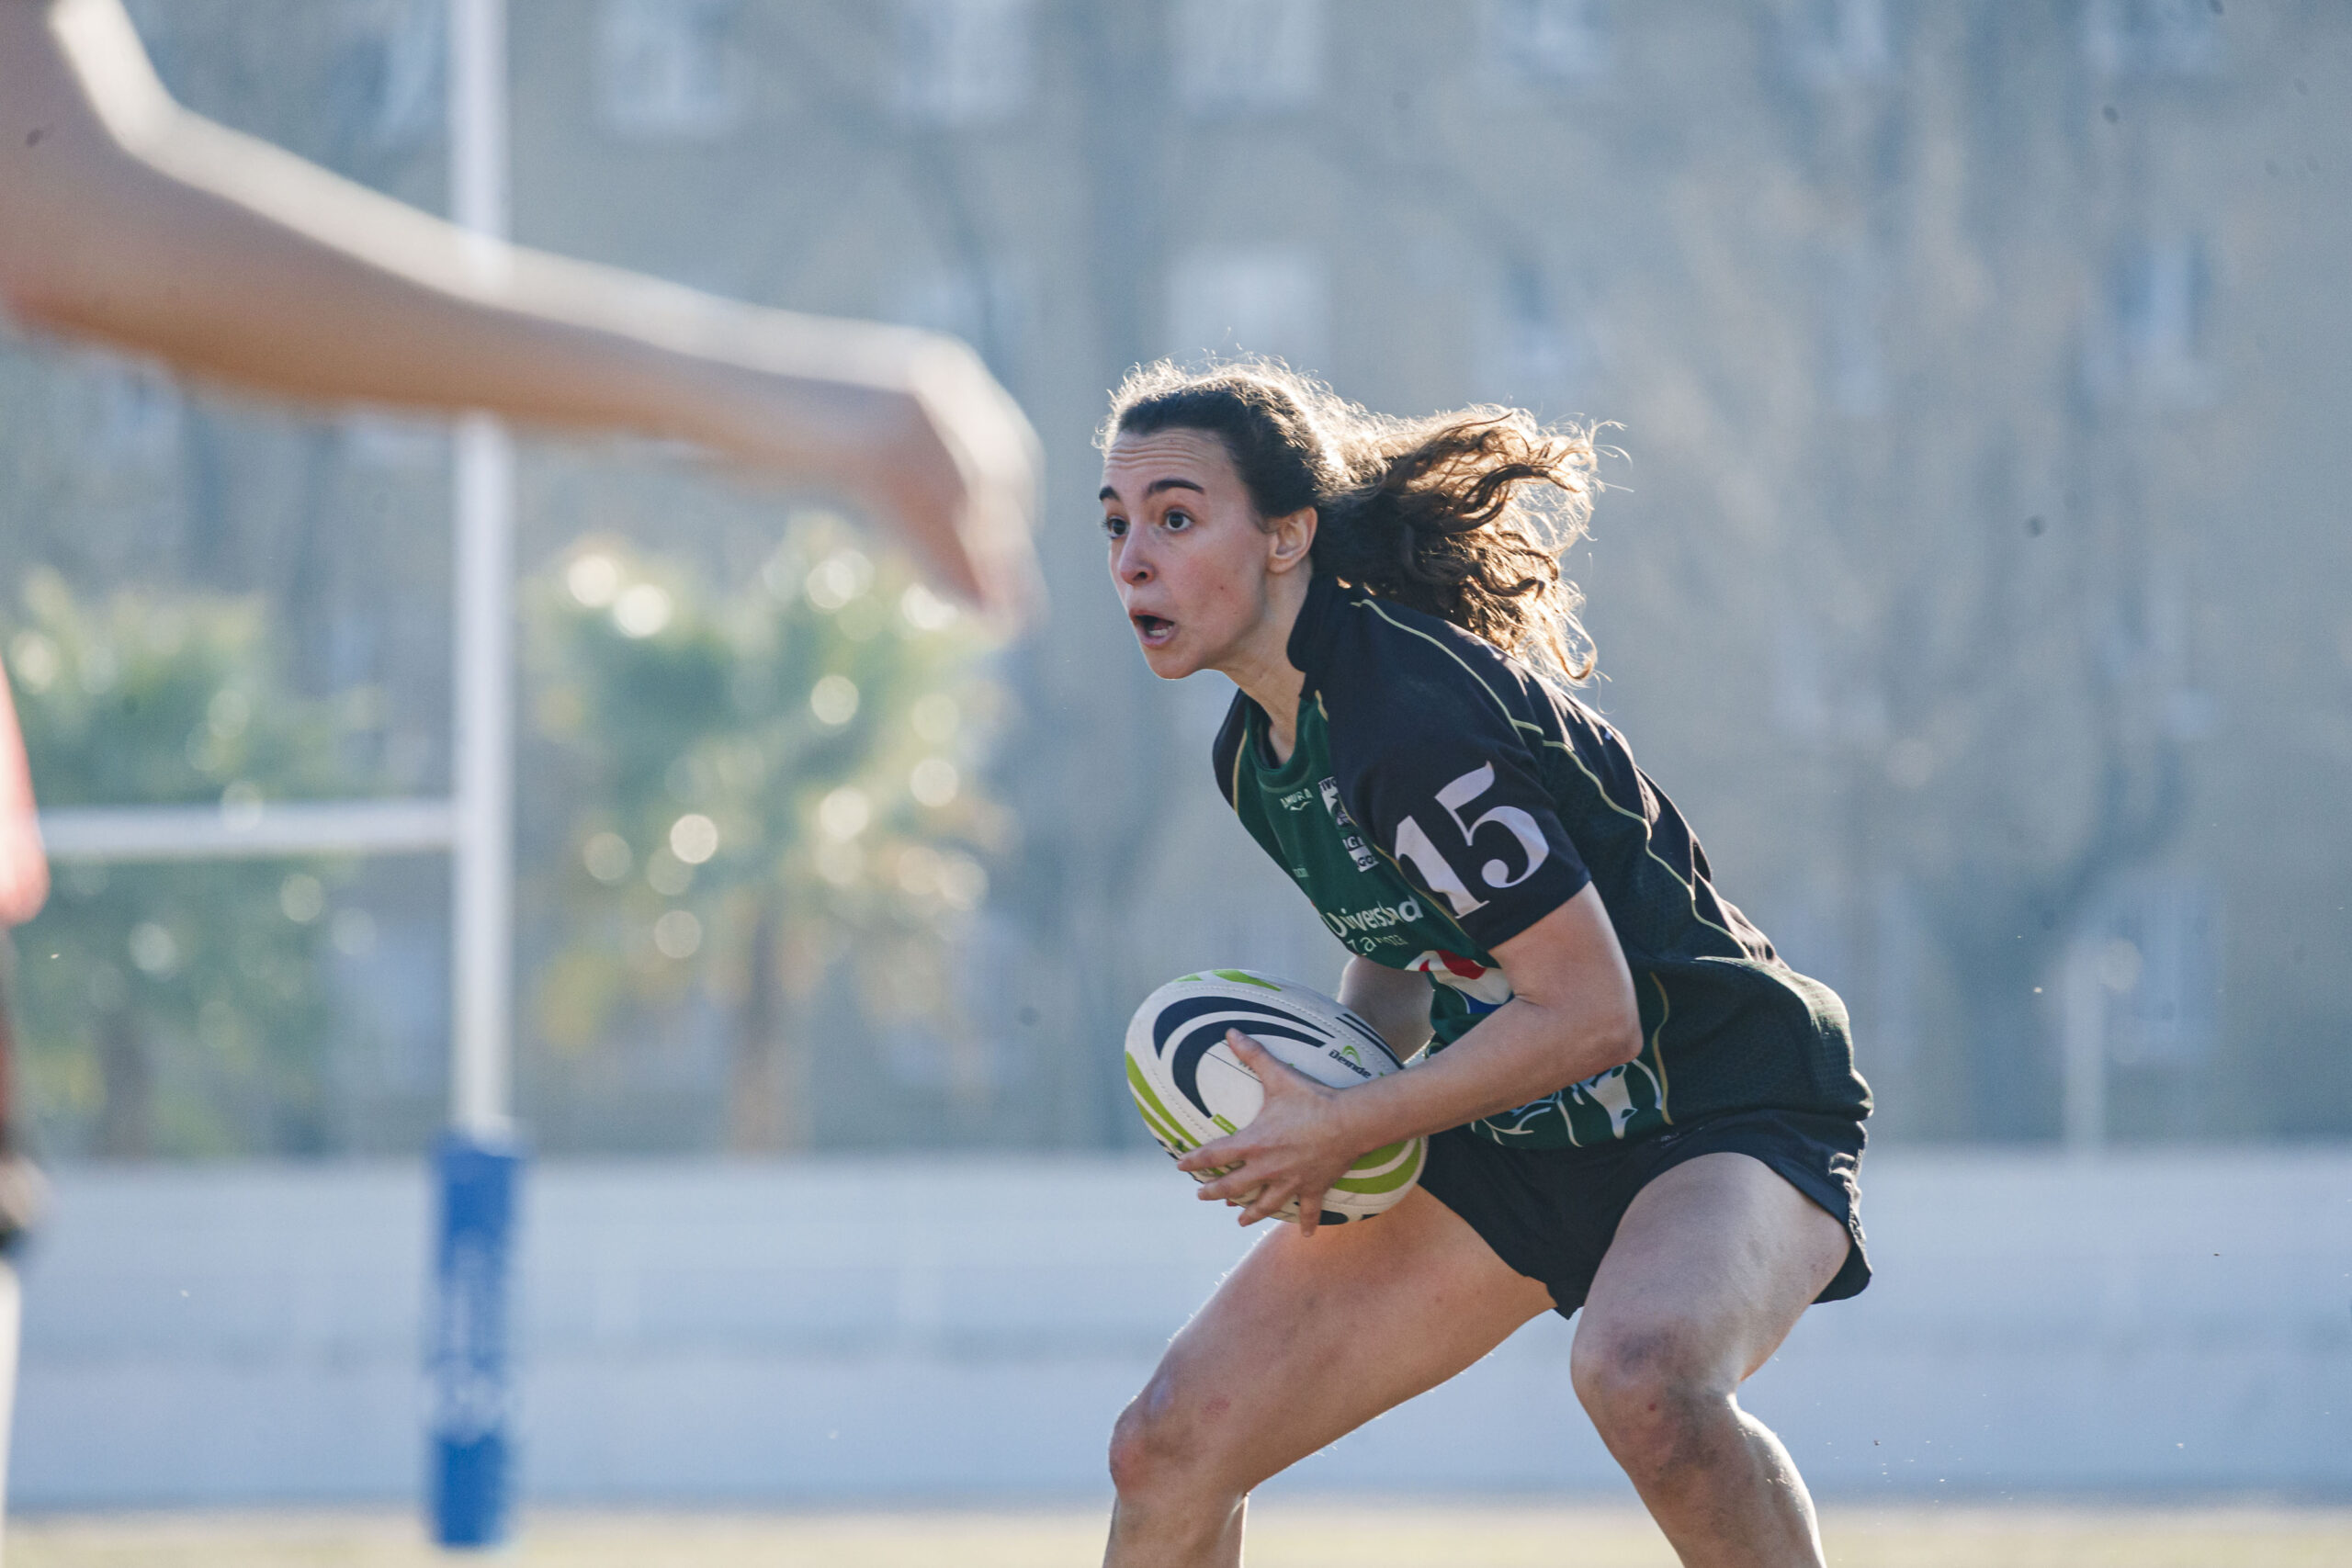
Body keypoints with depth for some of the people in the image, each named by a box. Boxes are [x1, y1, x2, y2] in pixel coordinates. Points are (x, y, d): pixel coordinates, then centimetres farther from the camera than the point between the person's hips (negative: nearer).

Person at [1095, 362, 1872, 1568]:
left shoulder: (1418, 720, -26)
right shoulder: (1256, 755, 2)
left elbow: (1589, 1012, -26)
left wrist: (1347, 1127, -20)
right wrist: (1320, 1095, -3)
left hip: (1732, 1116, -9)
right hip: (1521, 1148, 9)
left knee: (1641, 1376, -42)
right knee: (1170, 1446, 0)